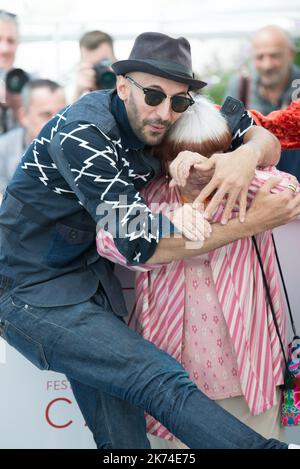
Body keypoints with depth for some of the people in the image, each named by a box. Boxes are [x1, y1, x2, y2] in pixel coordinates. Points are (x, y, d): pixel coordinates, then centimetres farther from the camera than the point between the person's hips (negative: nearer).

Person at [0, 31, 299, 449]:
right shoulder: (82, 133, -23)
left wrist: (249, 153, -24)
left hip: (93, 281, 7)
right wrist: (252, 223, -26)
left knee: (123, 432, 5)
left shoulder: (157, 124, -2)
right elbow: (138, 245, -26)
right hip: (34, 294, -7)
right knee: (163, 381, -20)